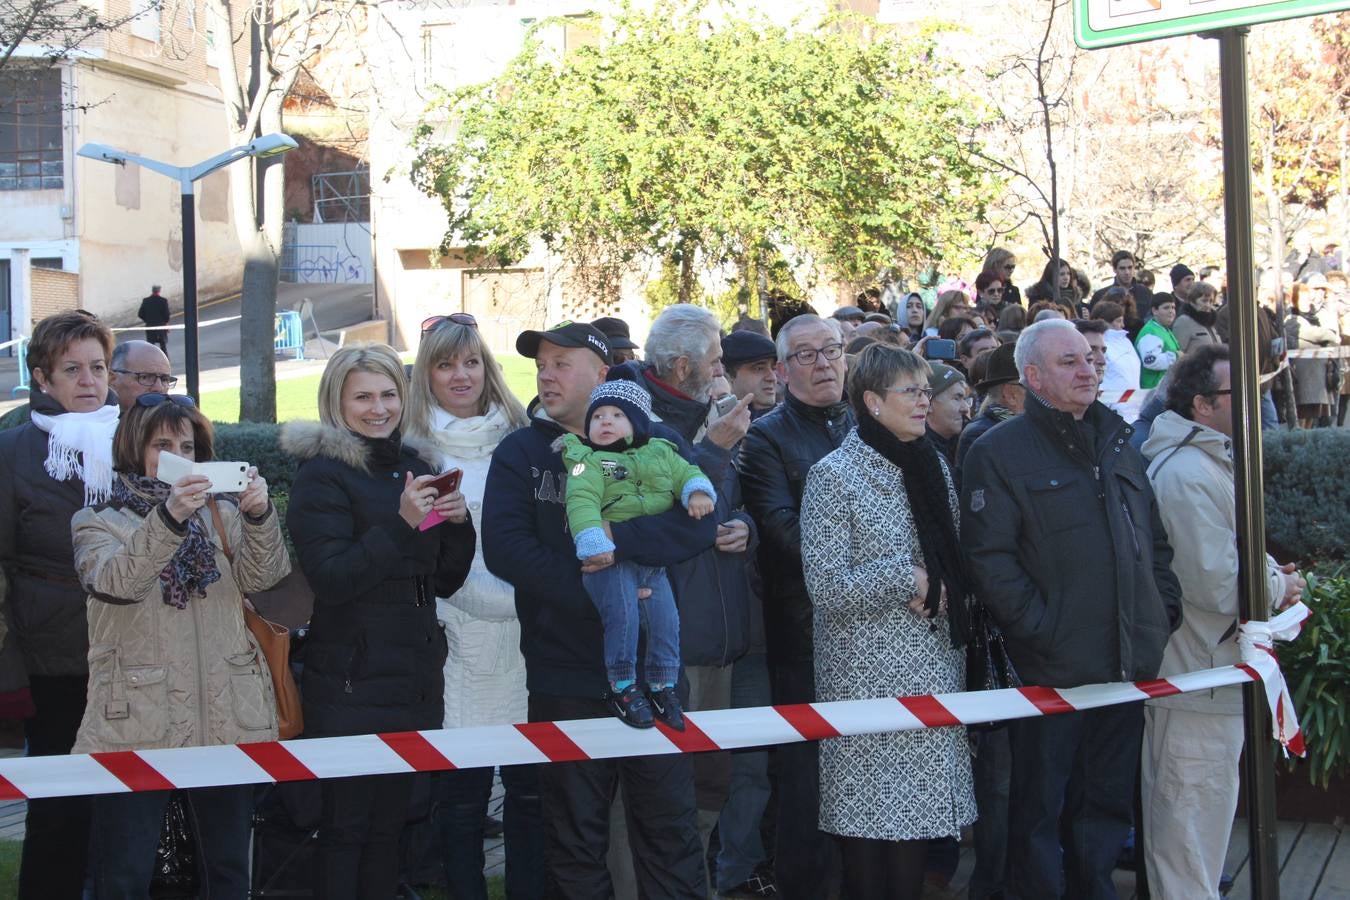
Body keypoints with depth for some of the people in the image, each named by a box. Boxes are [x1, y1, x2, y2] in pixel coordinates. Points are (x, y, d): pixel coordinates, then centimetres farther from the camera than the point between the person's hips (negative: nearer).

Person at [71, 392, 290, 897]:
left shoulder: (221, 514, 14)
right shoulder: (98, 522, 5)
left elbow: (261, 577, -3)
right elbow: (115, 581, -17)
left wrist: (259, 516, -21)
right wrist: (168, 517, -31)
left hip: (227, 719, 3)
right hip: (136, 723, -3)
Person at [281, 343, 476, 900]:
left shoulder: (416, 467, 13)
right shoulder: (322, 473, -6)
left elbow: (445, 582, 15)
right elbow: (330, 579, -17)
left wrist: (457, 521, -3)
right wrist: (400, 523, -24)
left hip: (416, 678, 6)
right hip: (352, 681, -6)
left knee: (391, 818, 12)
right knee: (346, 825, -2)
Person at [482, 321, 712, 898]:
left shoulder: (657, 443, 3)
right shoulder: (519, 453, 3)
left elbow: (700, 523, -11)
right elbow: (503, 547, -11)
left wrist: (617, 538, -25)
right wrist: (593, 595, -20)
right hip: (563, 673, 0)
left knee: (670, 828, 7)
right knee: (574, 834, 10)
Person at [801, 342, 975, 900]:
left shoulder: (933, 466, 13)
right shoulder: (834, 476, -7)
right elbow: (827, 588, -12)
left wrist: (940, 594, -1)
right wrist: (906, 578, -14)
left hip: (933, 668, 6)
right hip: (870, 678, -5)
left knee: (918, 818, 6)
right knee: (873, 823, -2)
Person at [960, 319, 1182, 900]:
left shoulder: (1117, 444, 15)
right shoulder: (999, 453, -7)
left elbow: (1156, 540, 20)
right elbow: (989, 561, -15)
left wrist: (1165, 609, 8)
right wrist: (1040, 630, -19)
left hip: (1129, 669, 6)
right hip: (1052, 671, -6)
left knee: (1107, 808, 16)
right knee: (1040, 812, 5)